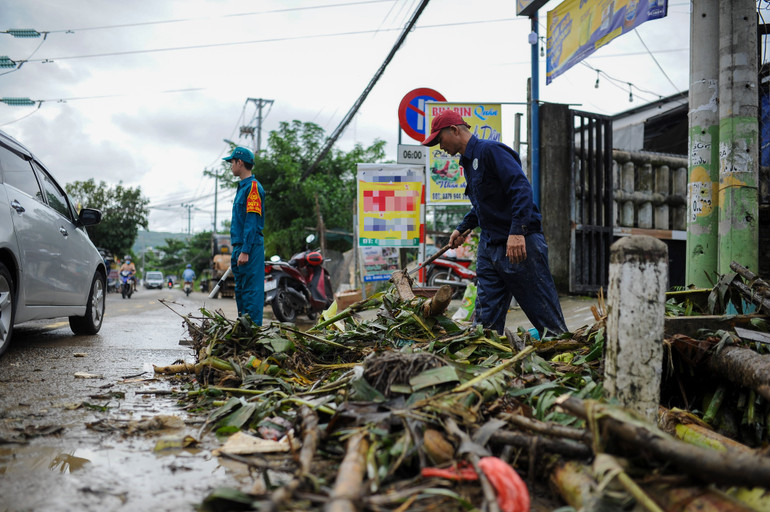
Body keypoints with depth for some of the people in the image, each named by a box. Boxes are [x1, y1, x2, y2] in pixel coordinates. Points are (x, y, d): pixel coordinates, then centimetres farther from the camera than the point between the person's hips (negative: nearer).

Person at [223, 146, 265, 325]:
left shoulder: (253, 187, -11)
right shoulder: (242, 187, 19)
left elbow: (252, 222, -17)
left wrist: (245, 251, -21)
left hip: (250, 247, -10)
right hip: (240, 247, 10)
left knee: (251, 290, -8)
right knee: (241, 291, 14)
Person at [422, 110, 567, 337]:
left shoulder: (490, 150, -11)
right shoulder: (468, 161, 18)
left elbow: (521, 188, -22)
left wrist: (517, 231, -30)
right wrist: (462, 228, 26)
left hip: (520, 244, -9)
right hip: (489, 246, 9)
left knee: (546, 313, -2)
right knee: (486, 319, 7)